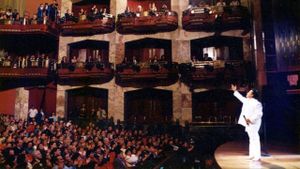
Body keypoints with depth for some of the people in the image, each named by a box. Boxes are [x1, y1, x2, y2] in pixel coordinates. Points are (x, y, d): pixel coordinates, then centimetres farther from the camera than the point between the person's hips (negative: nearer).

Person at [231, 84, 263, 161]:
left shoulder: (256, 103, -17)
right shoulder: (246, 101, 10)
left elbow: (259, 114, -21)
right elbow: (240, 97, 30)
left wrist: (250, 119, -25)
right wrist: (235, 91, 35)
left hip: (253, 123, -9)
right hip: (248, 123, 9)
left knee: (255, 139, -7)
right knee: (251, 139, 15)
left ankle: (257, 156, -1)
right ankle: (252, 155, 25)